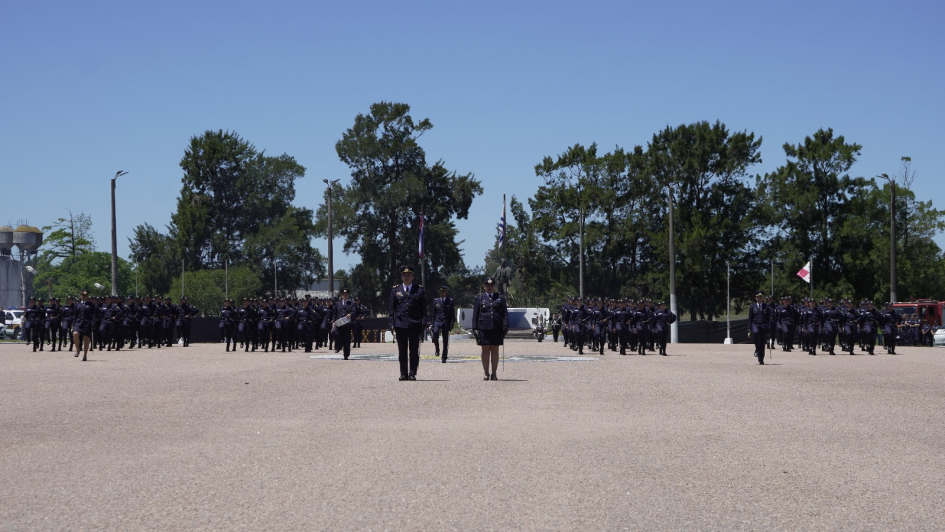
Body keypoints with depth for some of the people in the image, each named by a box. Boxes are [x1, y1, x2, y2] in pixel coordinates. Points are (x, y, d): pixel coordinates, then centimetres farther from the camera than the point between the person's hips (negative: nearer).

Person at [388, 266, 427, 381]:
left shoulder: (419, 290, 6)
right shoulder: (395, 290, 9)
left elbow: (423, 308, 5)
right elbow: (391, 308, 8)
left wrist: (423, 324, -4)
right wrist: (391, 324, 0)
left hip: (415, 325, -1)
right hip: (400, 324, 1)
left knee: (414, 351, 0)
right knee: (402, 351, 4)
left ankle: (412, 374, 4)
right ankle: (403, 373, 9)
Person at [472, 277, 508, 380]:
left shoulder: (500, 298, 10)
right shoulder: (479, 298, 8)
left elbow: (505, 313, 7)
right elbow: (475, 314, 7)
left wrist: (505, 326, -5)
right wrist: (475, 328, 0)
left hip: (497, 329, 1)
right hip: (484, 328, 0)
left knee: (495, 350, 3)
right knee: (485, 350, 0)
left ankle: (494, 374, 8)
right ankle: (486, 374, 5)